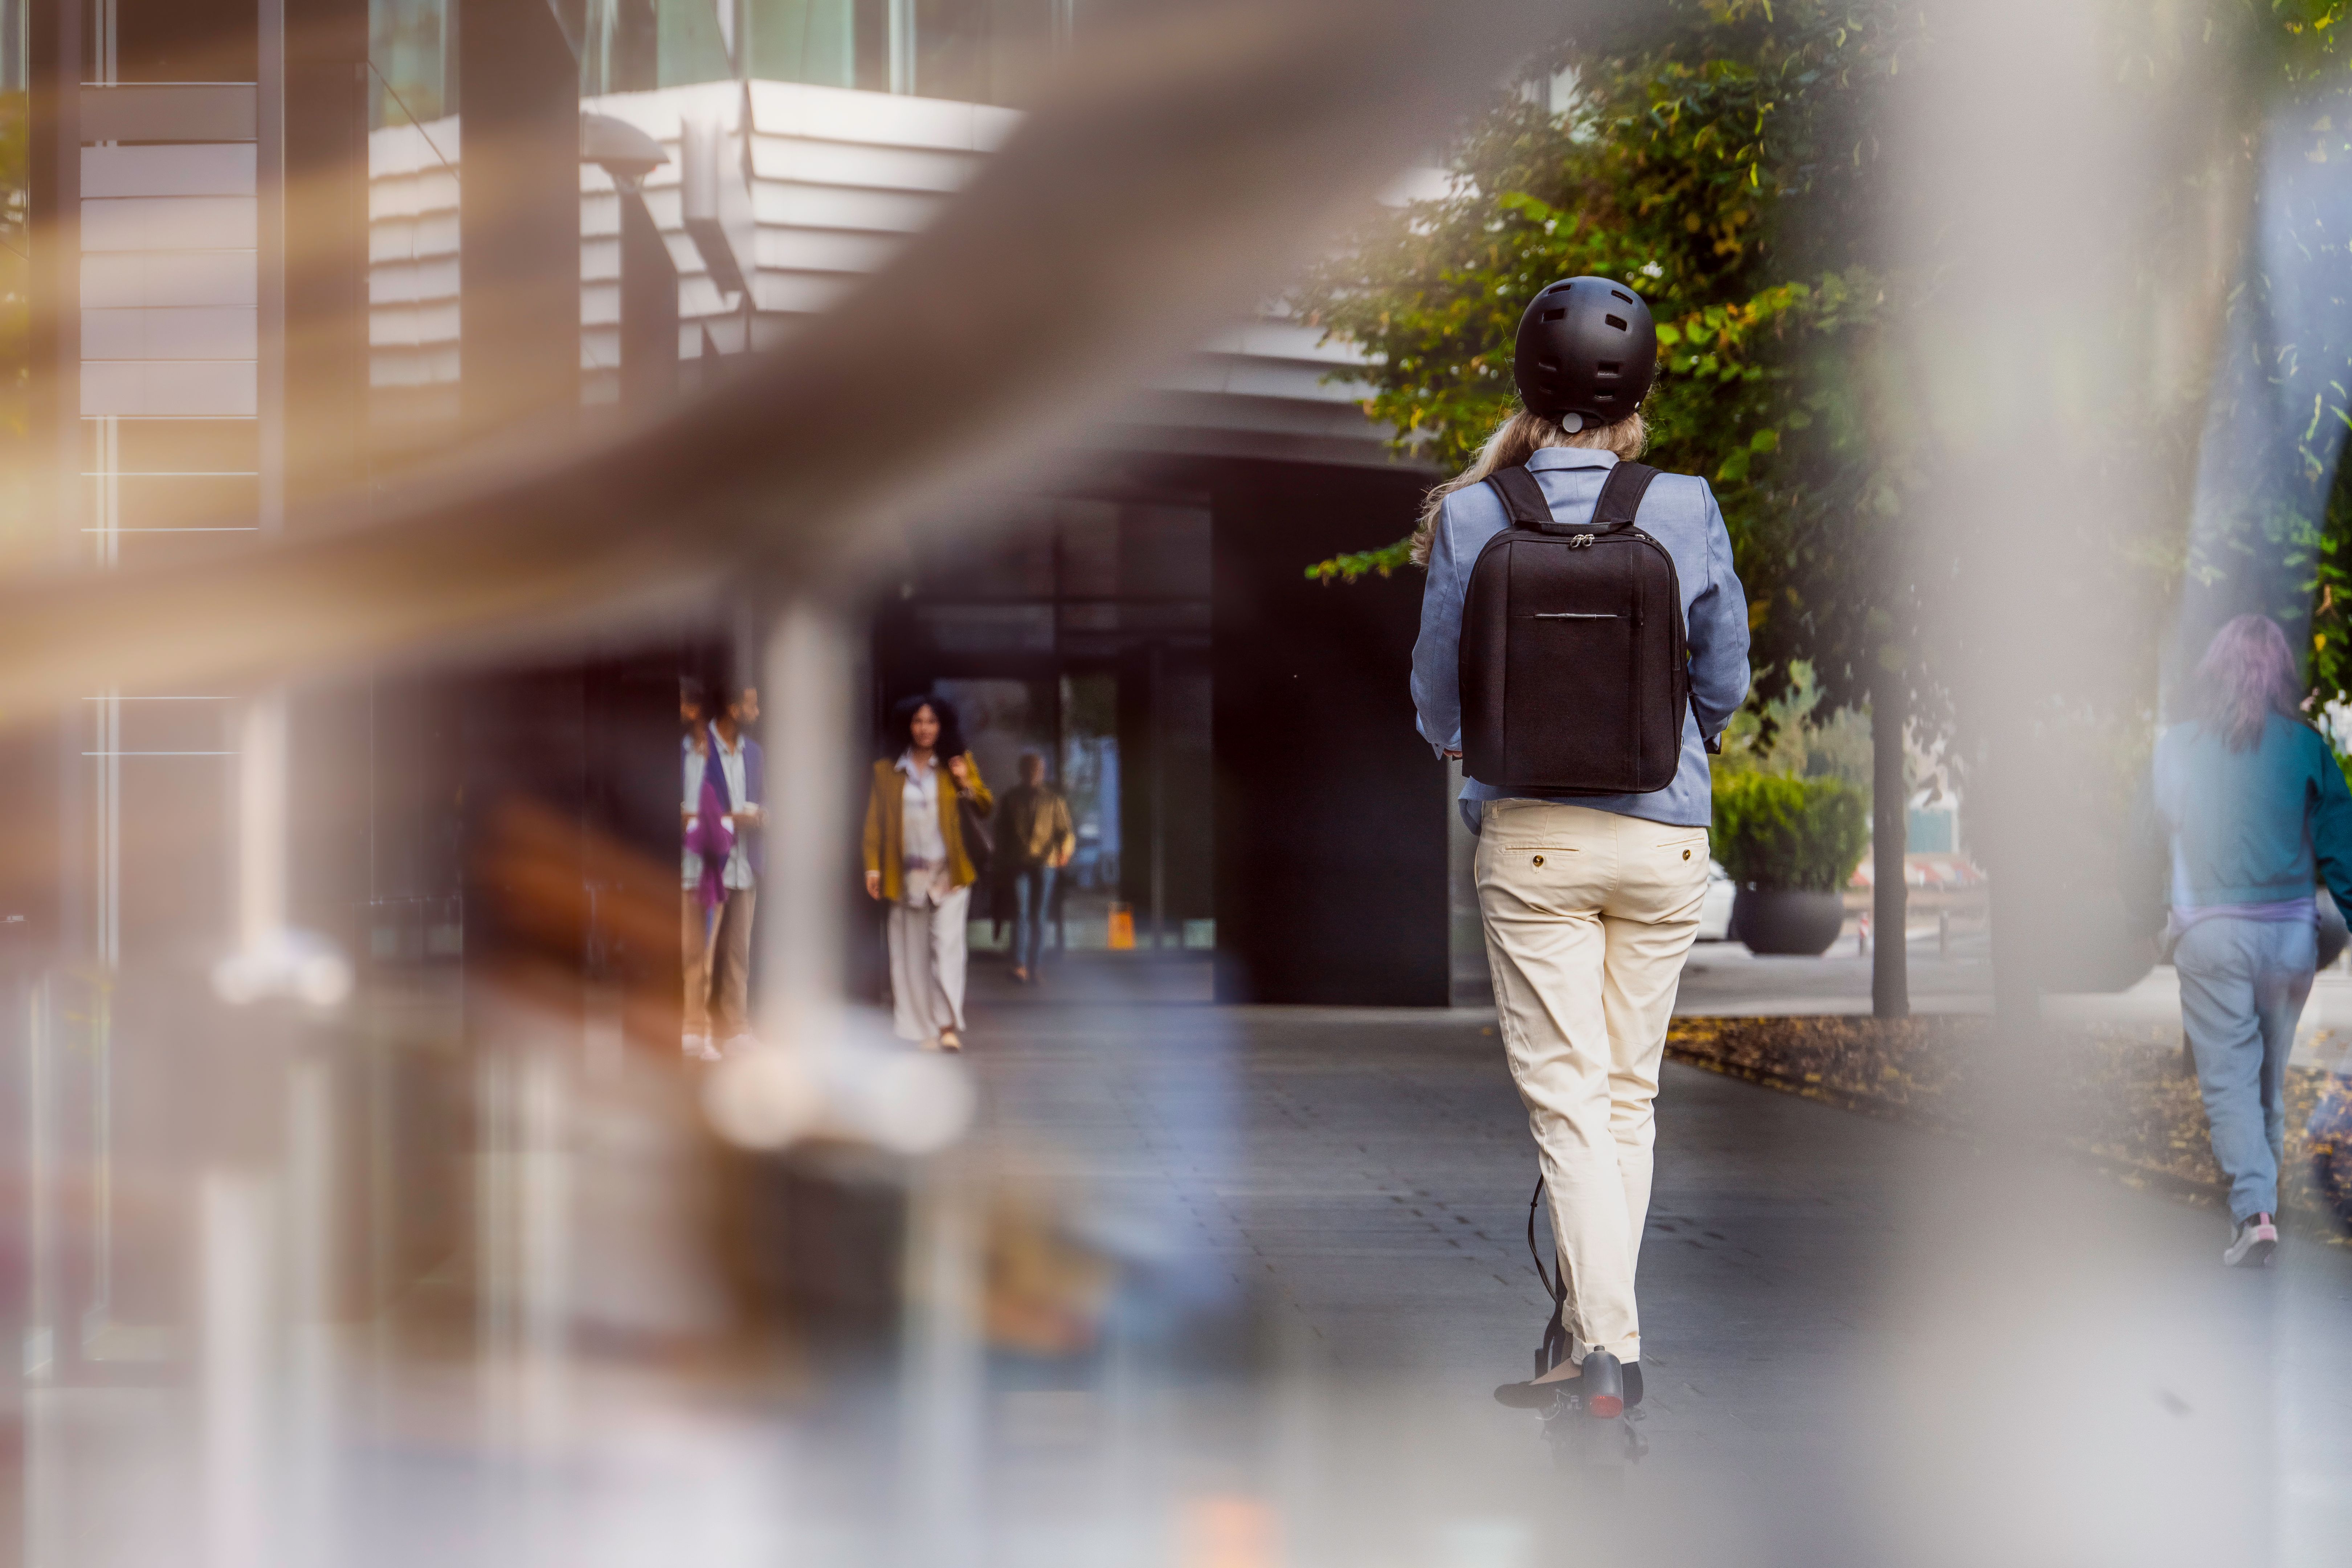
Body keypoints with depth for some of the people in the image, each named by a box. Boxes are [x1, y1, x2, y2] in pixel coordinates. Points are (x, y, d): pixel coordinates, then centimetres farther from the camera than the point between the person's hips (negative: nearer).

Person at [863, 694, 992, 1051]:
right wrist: (873, 867, -2)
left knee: (947, 944, -13)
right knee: (912, 952, 2)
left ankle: (949, 1025, -17)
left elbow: (986, 809, 6)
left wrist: (967, 783, -13)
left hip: (948, 873, -2)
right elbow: (875, 821, 7)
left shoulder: (956, 765, 7)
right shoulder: (886, 772, 9)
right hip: (906, 875, 2)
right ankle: (923, 1028, 6)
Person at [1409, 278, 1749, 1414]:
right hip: (1665, 833, 2)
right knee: (1629, 1092, 12)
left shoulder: (1473, 518, -6)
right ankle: (1588, 1335, 19)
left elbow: (1437, 705, 2)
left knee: (1565, 1096, -1)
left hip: (1531, 837, -2)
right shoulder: (1687, 511, -4)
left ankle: (1609, 1343, -12)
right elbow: (1724, 688, 6)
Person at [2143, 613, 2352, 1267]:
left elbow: (2150, 835, 8)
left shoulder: (2177, 747, -1)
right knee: (2271, 1077, 15)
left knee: (2228, 1078, -2)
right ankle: (2261, 1202, 25)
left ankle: (2254, 1211, -18)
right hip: (2289, 928, 2)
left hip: (2210, 933, -2)